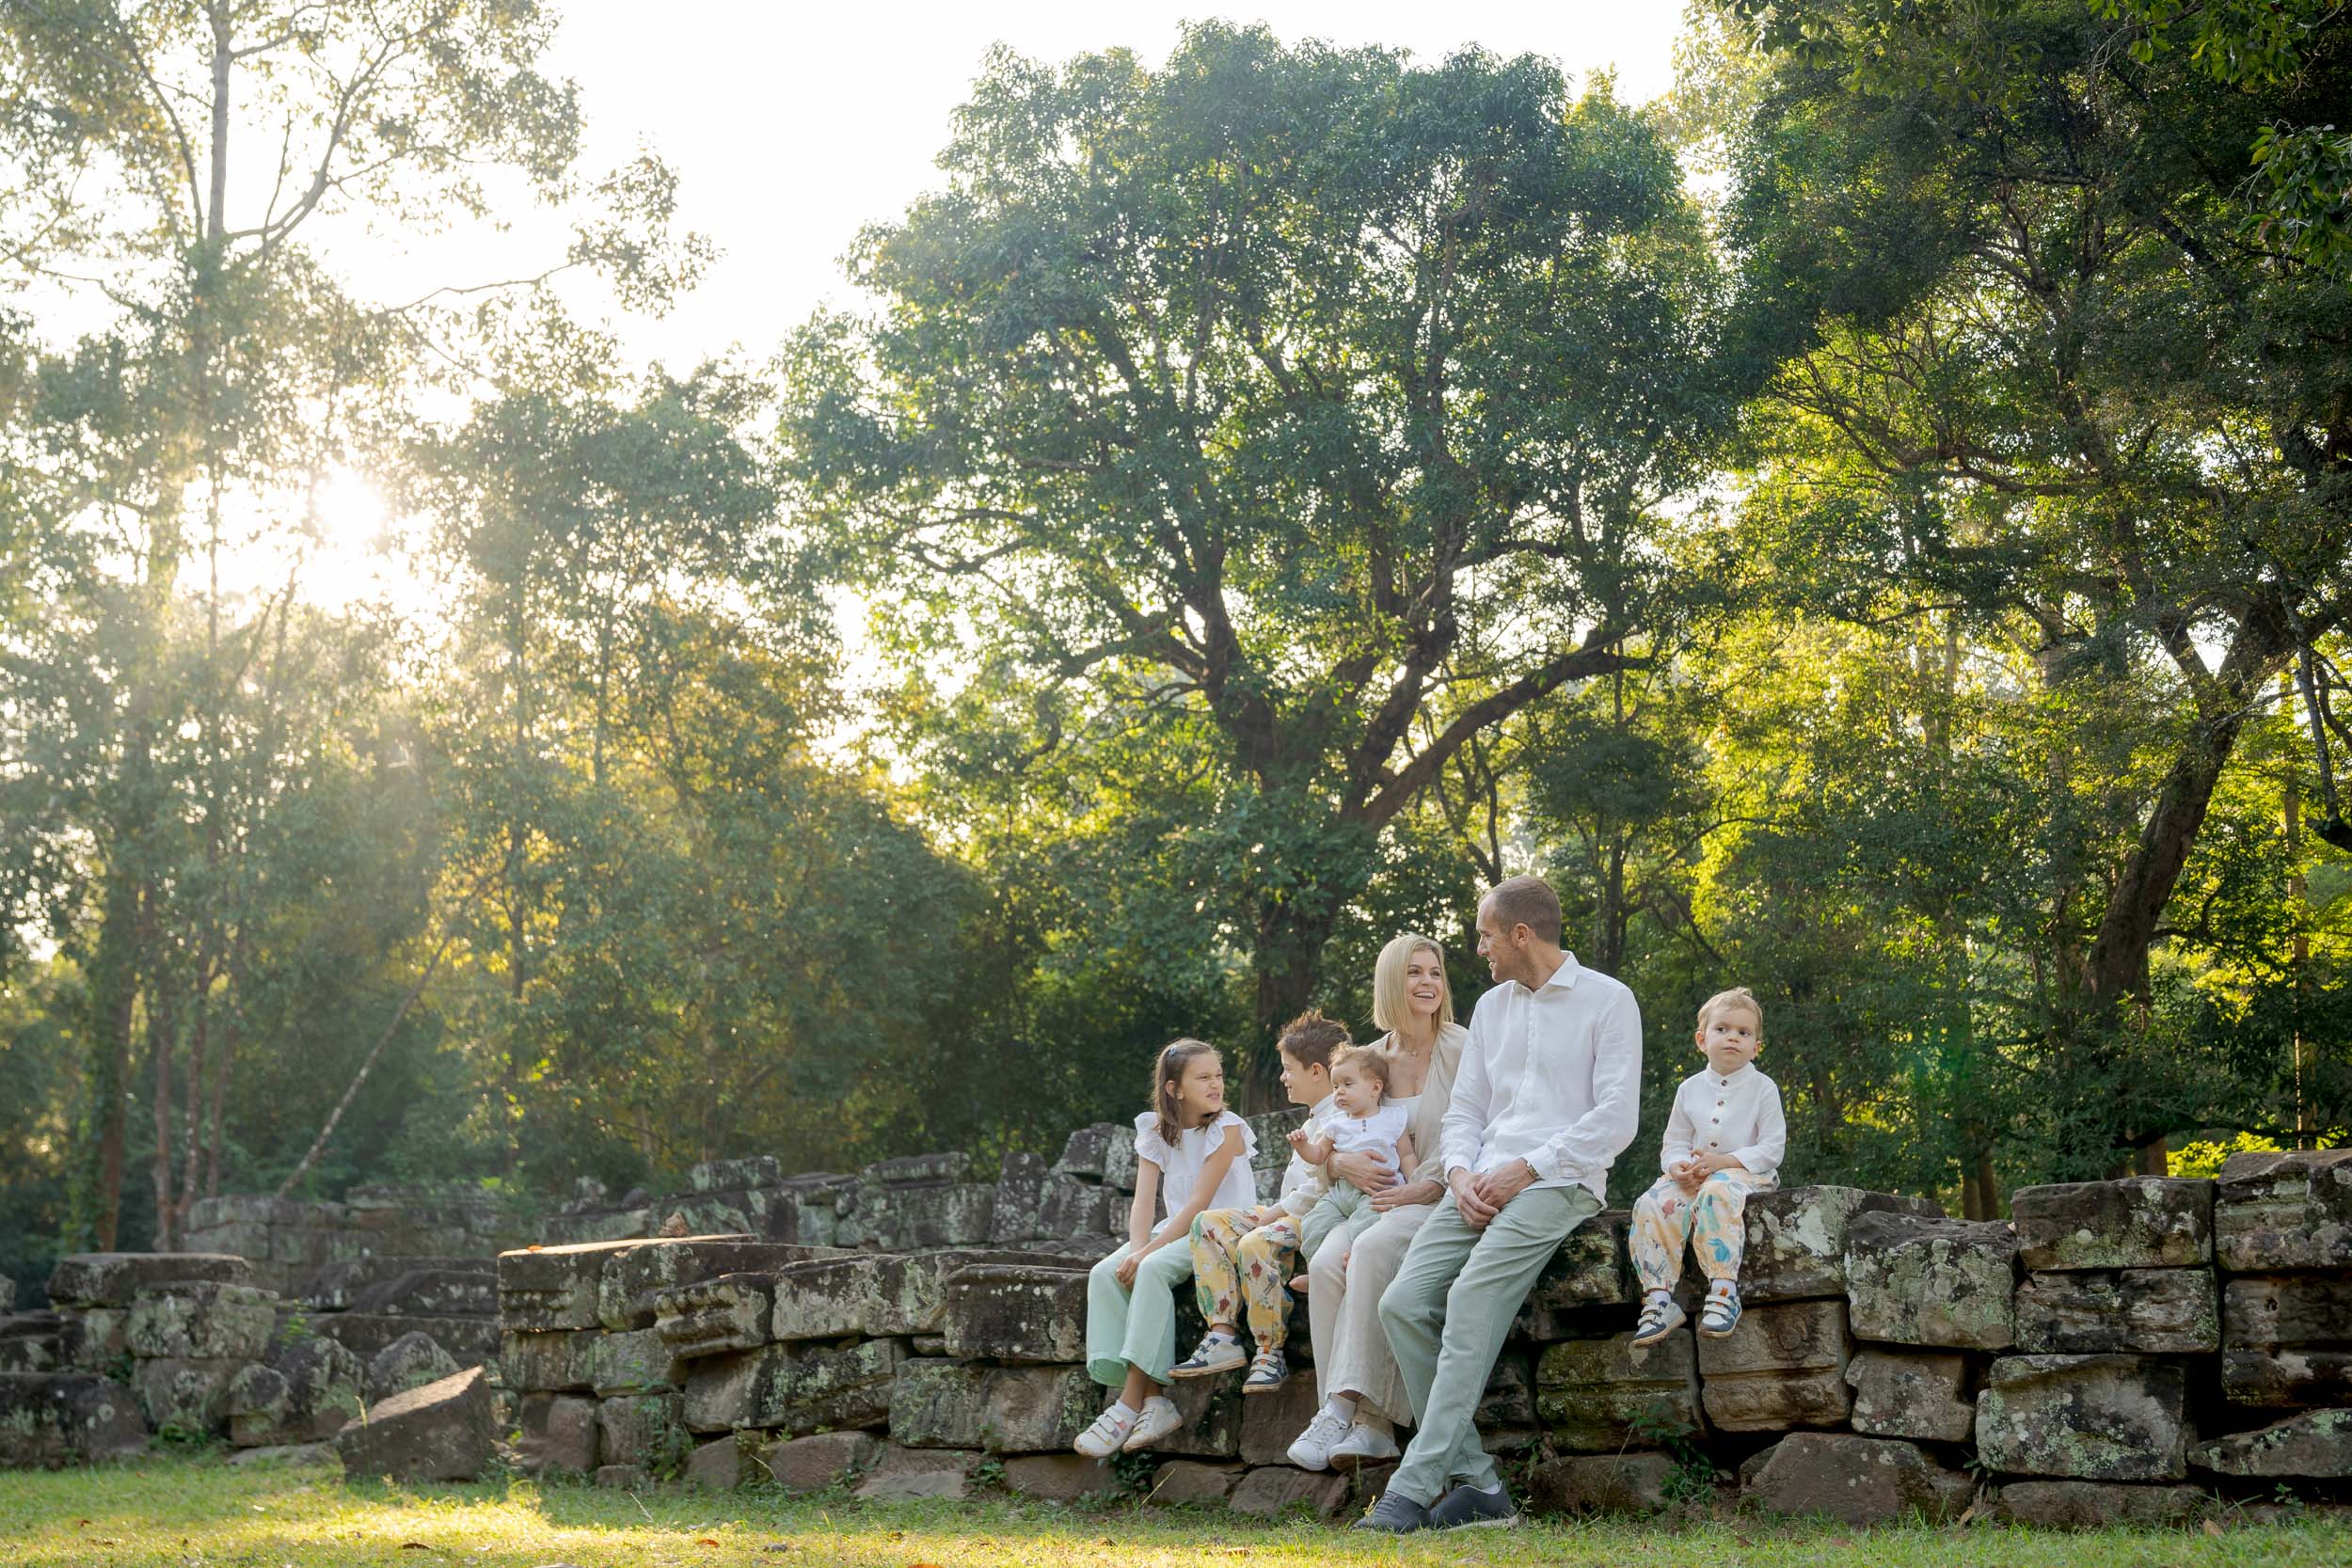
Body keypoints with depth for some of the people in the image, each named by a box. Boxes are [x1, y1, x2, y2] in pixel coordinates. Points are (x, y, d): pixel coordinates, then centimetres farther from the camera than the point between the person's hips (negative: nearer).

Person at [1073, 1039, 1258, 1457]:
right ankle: (1154, 1401, -25)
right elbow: (1143, 1203, -1)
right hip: (1177, 1231, 6)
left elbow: (1198, 1204, -18)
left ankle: (1130, 1404, -31)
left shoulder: (1226, 1128, -10)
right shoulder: (1155, 1132, 8)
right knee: (1105, 1274, -19)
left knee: (1154, 1270, -33)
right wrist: (1137, 1249, -21)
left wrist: (1147, 1253, -24)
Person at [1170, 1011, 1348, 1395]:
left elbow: (1321, 1186, -21)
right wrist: (1277, 1210, 13)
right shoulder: (1313, 1120, 25)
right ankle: (1223, 1337, -15)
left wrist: (1278, 1212, -12)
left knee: (1255, 1244, -35)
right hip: (1291, 1213, 11)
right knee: (1207, 1223, -3)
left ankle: (1271, 1352, -22)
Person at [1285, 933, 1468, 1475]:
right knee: (1325, 1264, -25)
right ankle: (1369, 1425, -29)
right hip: (1387, 1202, 5)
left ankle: (1343, 1410, -36)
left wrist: (1423, 1189, -16)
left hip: (1444, 1202, -5)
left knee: (1372, 1249, -34)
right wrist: (1343, 1163, -4)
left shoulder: (1460, 1049, -3)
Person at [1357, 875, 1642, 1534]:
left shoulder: (1607, 1000, 1)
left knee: (1473, 1297, -29)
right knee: (1403, 1304, -16)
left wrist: (1524, 1170, -14)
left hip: (1560, 1181, -6)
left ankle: (1415, 1485, -29)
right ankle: (1477, 1483, -14)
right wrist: (1461, 1173, -2)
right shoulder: (1491, 1007, 21)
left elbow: (1616, 1119, -8)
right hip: (1483, 1184, 6)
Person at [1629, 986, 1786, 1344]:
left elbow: (1772, 1148, -4)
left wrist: (1725, 1161, -18)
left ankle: (1723, 1294, -40)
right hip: (1692, 1176, 4)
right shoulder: (1690, 1088, 14)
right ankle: (1659, 1301, -26)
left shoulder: (1763, 1088, 3)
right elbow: (1674, 1143, 14)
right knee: (1652, 1204, -26)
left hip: (1744, 1171, -4)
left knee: (1717, 1193, -40)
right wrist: (1678, 1167, -11)